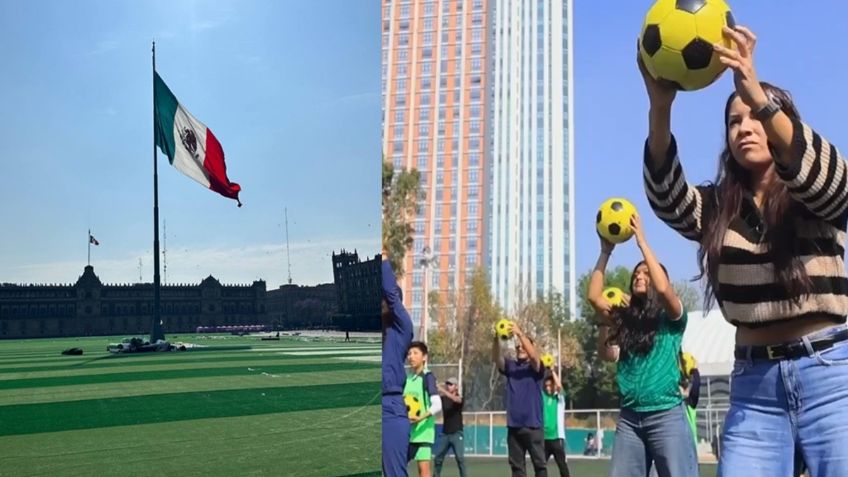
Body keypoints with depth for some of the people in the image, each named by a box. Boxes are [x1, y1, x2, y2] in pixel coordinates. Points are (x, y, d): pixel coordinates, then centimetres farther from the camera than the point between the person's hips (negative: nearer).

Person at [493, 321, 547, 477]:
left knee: (539, 464, 1)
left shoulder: (536, 367, 2)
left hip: (532, 425, -3)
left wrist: (520, 333, -30)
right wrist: (496, 339, -27)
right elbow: (496, 358, -8)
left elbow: (533, 355, -19)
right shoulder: (510, 366, 11)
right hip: (514, 425, 3)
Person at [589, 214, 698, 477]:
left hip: (666, 415, -4)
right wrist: (605, 252, 3)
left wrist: (641, 241, -11)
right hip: (629, 417, 4)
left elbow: (663, 289, -16)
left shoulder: (671, 318, 3)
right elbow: (594, 297, 2)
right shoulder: (624, 318, 14)